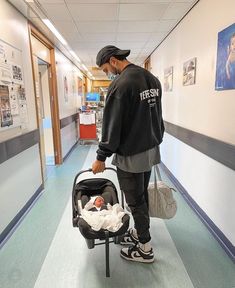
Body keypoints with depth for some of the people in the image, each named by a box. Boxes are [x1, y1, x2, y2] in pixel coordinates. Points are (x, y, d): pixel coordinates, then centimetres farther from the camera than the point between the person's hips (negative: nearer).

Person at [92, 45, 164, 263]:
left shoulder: (120, 84, -18)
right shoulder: (152, 79, 10)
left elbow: (111, 125, -17)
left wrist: (101, 157, -8)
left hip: (131, 155, -9)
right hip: (151, 150, 9)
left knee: (135, 201, 6)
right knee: (142, 196, 20)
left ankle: (145, 249, 22)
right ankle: (139, 233, 38)